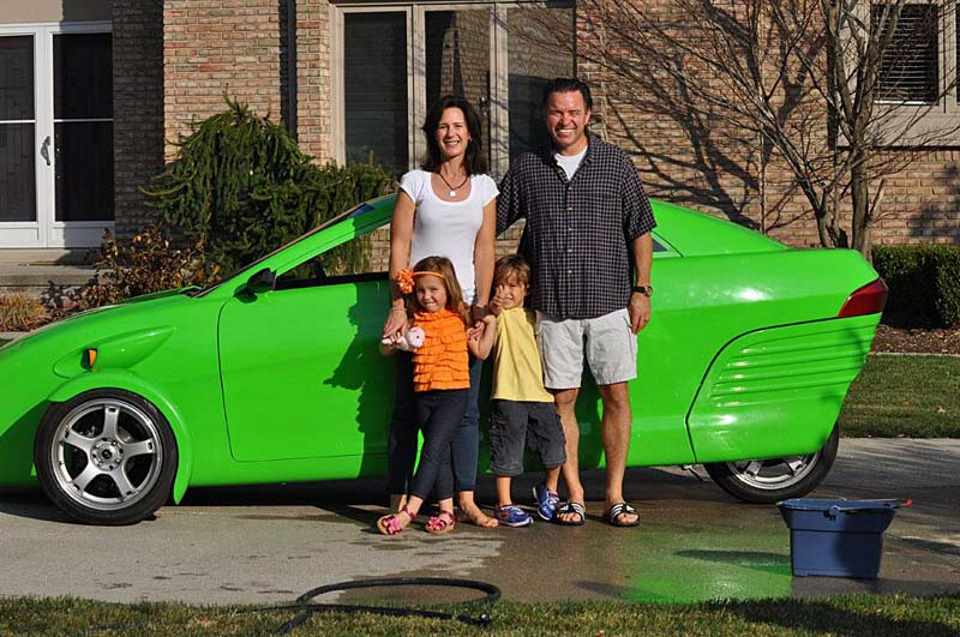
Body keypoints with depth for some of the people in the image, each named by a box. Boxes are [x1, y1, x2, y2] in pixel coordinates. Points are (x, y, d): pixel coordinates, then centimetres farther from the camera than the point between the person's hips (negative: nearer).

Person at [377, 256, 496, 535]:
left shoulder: (460, 320, 2)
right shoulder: (415, 323, 9)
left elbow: (481, 353, 7)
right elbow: (385, 350, 12)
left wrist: (490, 323, -3)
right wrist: (396, 342, -9)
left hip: (453, 394, -4)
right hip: (424, 395, 4)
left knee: (432, 451, -14)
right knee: (440, 455, 10)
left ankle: (409, 511, -21)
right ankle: (447, 512, 16)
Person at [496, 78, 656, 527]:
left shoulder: (615, 164, 5)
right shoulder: (525, 169, 7)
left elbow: (640, 230, 8)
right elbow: (489, 226, 15)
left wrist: (641, 290, 1)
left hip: (609, 301, -1)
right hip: (552, 306, 1)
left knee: (616, 396, 0)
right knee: (561, 399, 2)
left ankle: (615, 495, 7)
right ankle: (574, 495, 11)